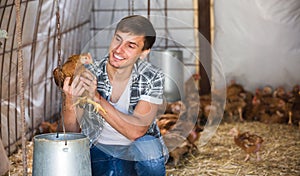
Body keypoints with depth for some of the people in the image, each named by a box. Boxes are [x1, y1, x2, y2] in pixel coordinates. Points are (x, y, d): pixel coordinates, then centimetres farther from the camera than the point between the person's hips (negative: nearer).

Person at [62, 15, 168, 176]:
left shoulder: (153, 78, -16)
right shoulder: (88, 75, -13)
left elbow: (136, 131, -28)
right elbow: (72, 131, -10)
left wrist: (97, 98, -36)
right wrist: (70, 103, -32)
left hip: (138, 153, -3)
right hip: (98, 150, 3)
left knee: (147, 145, -33)